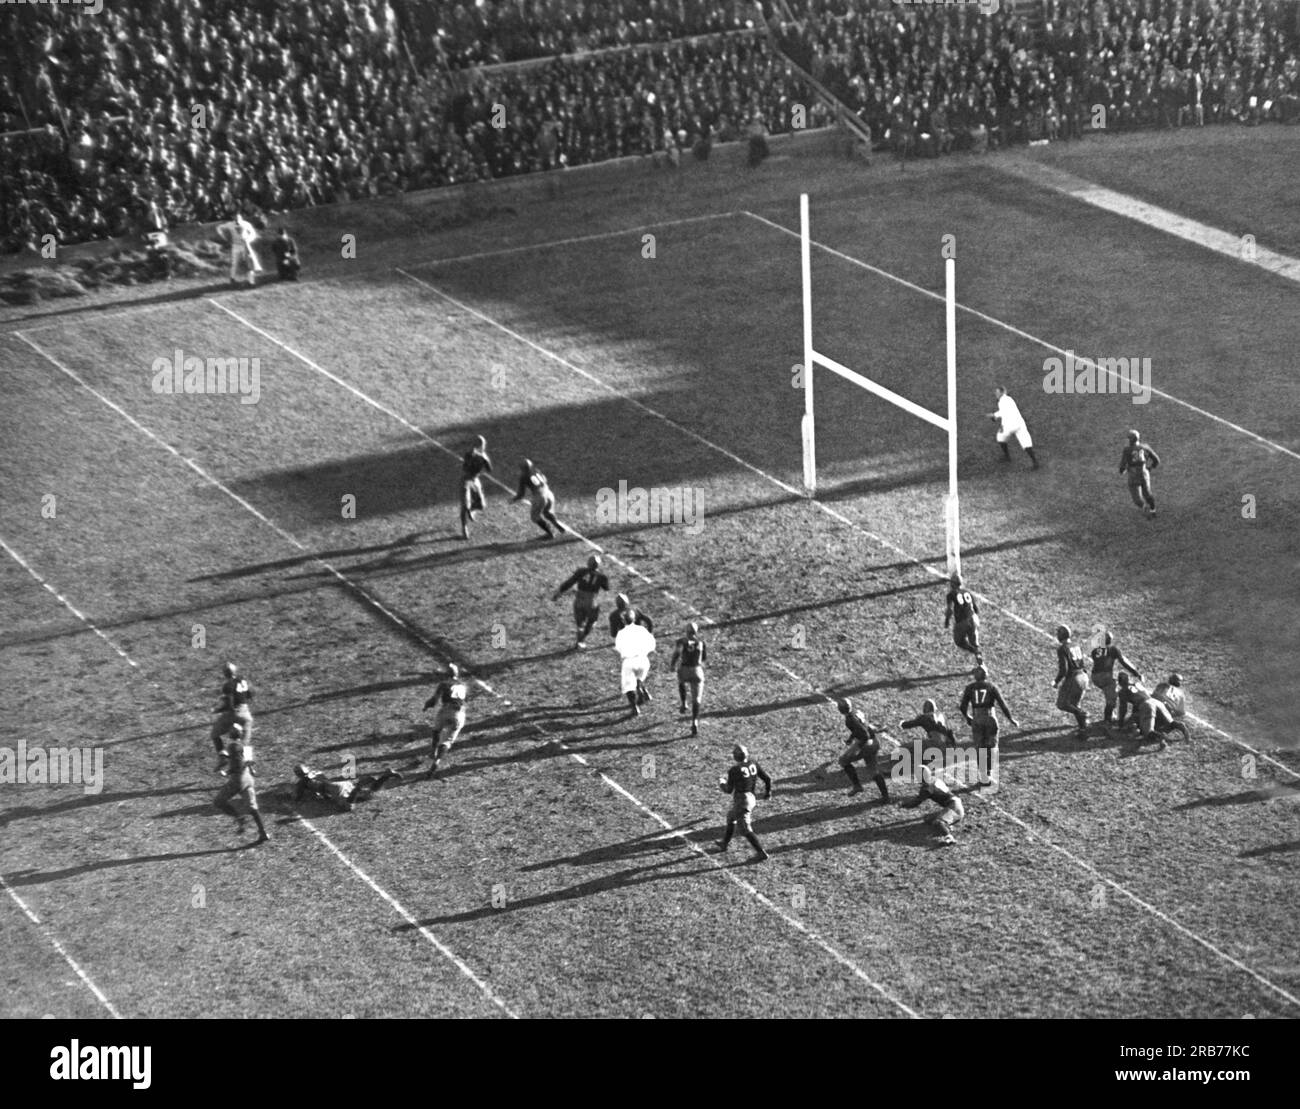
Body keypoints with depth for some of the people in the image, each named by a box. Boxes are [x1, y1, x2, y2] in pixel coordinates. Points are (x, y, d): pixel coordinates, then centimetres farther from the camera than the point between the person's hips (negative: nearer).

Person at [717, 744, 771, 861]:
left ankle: (762, 853, -3)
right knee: (731, 817, 30)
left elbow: (729, 790, -11)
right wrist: (767, 791, 19)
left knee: (746, 830, 0)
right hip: (751, 797, 8)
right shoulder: (753, 764, -3)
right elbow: (767, 779, 2)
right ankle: (725, 844, 45)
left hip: (741, 800, -8)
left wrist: (721, 783, 10)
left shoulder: (734, 770, -21)